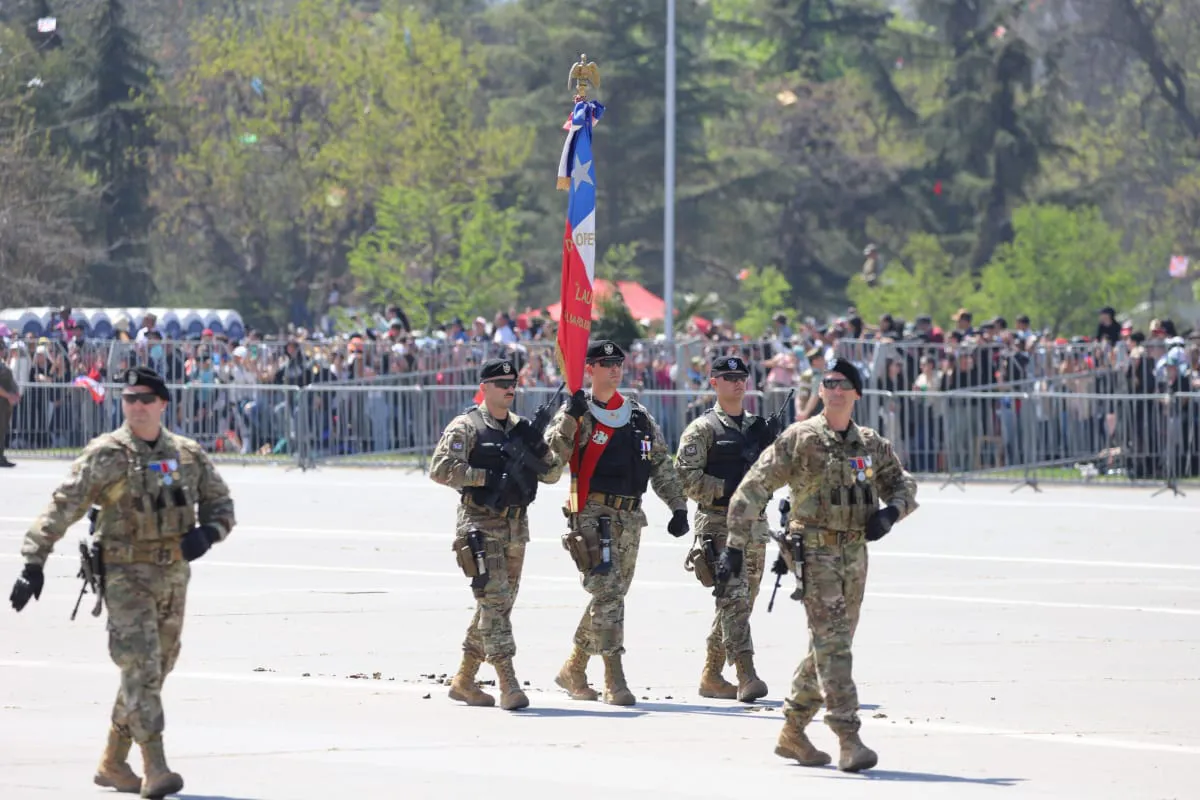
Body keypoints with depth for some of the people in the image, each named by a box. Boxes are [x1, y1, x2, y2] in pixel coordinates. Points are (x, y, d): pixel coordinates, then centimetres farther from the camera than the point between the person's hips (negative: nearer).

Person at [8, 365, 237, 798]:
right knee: (141, 667, -15)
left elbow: (222, 505, 14)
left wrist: (206, 534, -9)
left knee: (155, 670, 12)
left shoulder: (188, 454, 7)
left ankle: (112, 763, 25)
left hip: (173, 576, 5)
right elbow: (62, 509, -9)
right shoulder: (105, 455, -6)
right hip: (125, 574, -5)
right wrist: (33, 562, -16)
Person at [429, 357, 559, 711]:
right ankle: (509, 685, -19)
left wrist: (538, 448, -6)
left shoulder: (521, 427, 15)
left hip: (516, 526, 7)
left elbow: (551, 473, 14)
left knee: (499, 603, 11)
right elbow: (440, 469, -15)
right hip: (481, 526, -7)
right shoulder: (466, 427, -4)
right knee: (493, 600, -14)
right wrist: (488, 478, -20)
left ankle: (464, 680, 21)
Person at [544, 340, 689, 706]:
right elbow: (551, 457, -15)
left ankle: (573, 669, 23)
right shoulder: (577, 415, -1)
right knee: (607, 593, -14)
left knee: (611, 595, 9)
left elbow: (662, 465, 20)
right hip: (592, 514, -6)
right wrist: (569, 419, -28)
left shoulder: (639, 416, 15)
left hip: (630, 517, 6)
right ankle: (615, 681, -15)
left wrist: (678, 507, 14)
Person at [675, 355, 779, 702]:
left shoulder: (757, 426, 17)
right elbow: (685, 476, -10)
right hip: (719, 524, -7)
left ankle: (711, 675, 19)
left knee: (741, 602, 10)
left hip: (755, 525, 7)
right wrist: (727, 489, -18)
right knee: (734, 599, -17)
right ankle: (746, 676, -24)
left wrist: (772, 444, 1)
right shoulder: (703, 429, -2)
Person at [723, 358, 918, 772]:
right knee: (833, 643, -15)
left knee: (828, 645, 12)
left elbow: (903, 484, 21)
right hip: (814, 550, -6)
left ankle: (792, 732, 25)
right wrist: (735, 546, -10)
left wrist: (890, 512, -3)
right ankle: (848, 740, -20)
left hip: (855, 553, 6)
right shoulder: (799, 439, -5)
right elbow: (753, 489, -5)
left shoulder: (873, 444, 11)